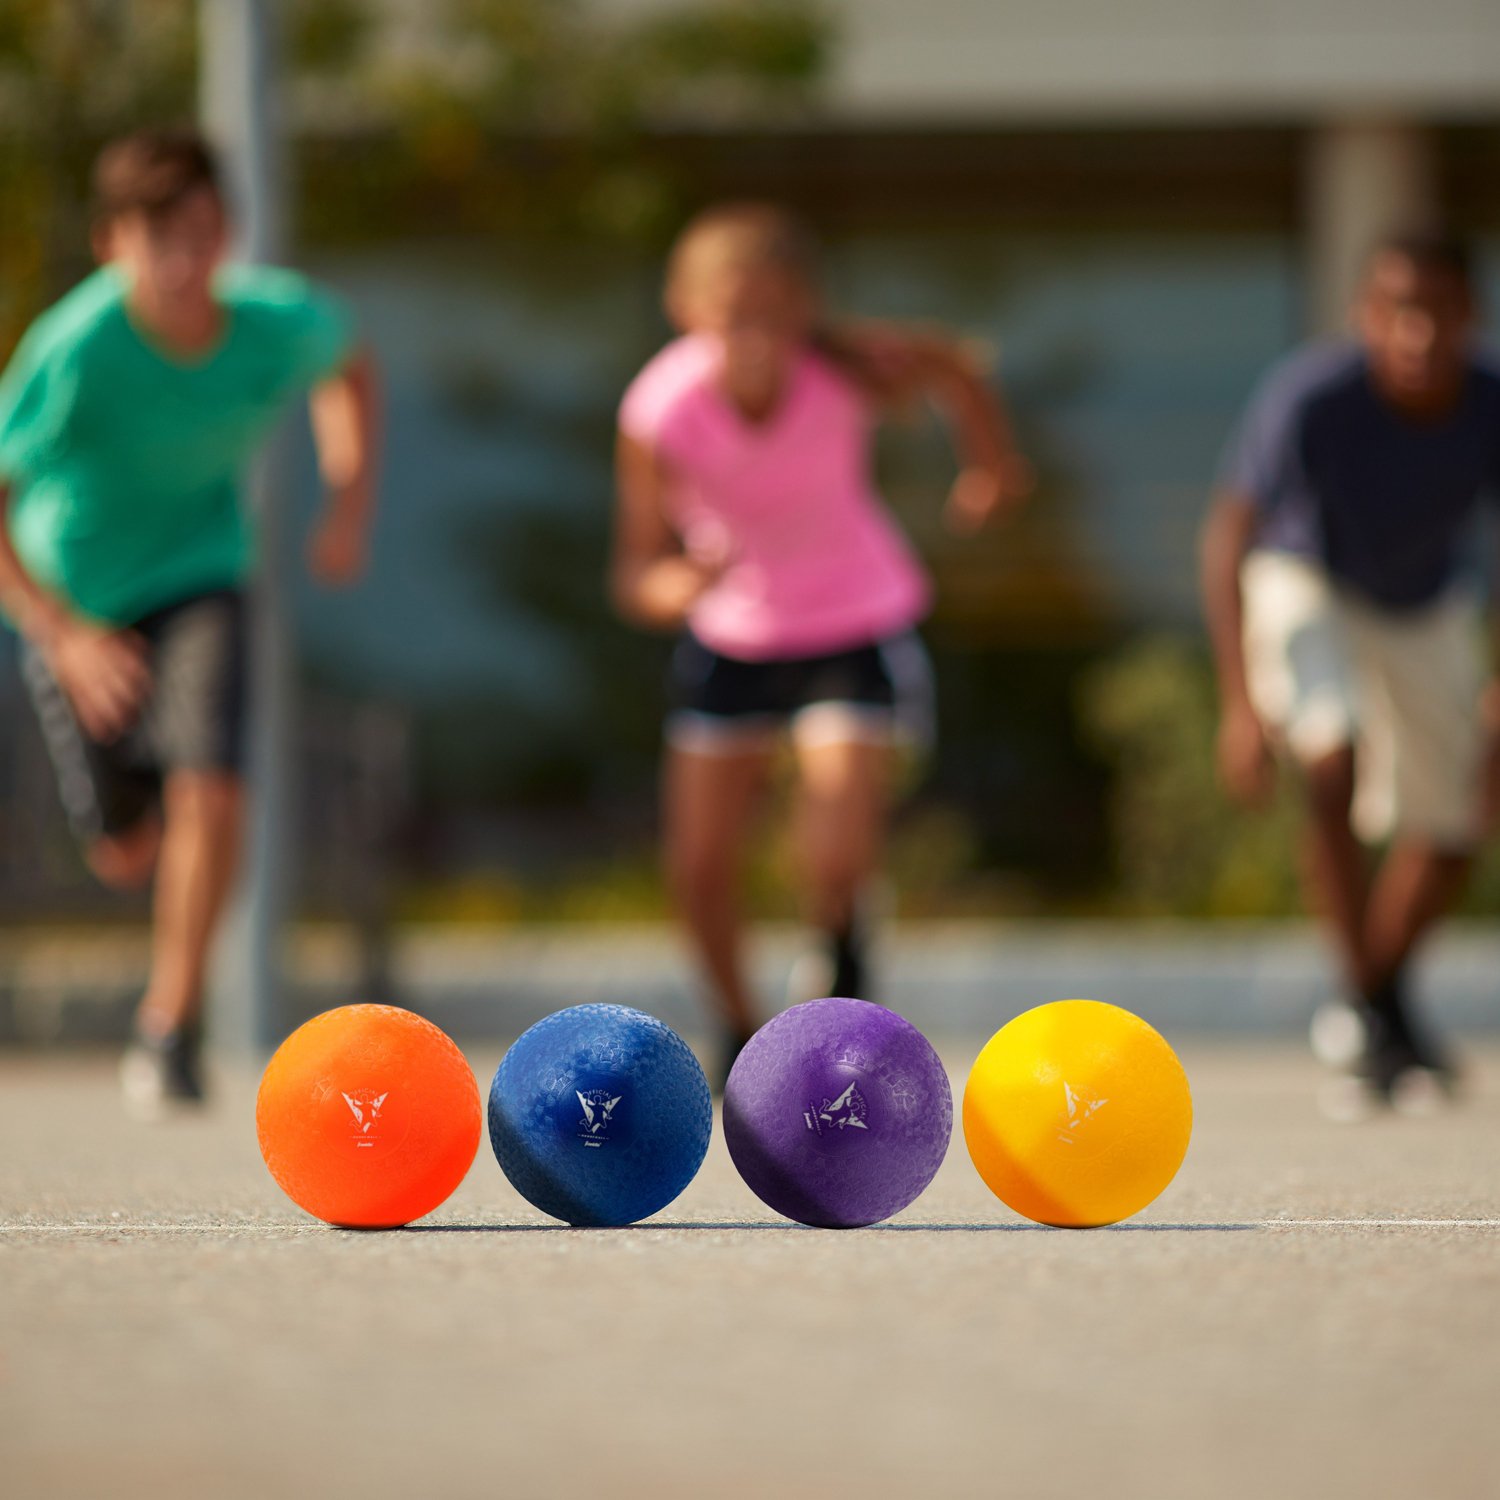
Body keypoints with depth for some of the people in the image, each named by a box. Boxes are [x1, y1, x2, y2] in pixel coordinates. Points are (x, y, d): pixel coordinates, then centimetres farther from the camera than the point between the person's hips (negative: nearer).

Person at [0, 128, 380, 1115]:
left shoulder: (280, 320, -19)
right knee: (125, 854, 11)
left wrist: (351, 504, -2)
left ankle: (171, 1025, -8)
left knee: (209, 790, -24)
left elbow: (348, 366, 7)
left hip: (199, 580, 1)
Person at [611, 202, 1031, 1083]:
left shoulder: (854, 374, -27)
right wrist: (676, 587, -48)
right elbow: (637, 577, -25)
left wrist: (996, 467, 12)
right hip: (732, 636, 2)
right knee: (700, 866, 0)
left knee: (836, 860, -17)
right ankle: (741, 1027, 30)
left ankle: (841, 945, 20)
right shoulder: (660, 410, -27)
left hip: (858, 631, -1)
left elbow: (953, 366, -4)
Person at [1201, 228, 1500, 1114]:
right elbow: (1229, 537, -29)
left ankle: (1380, 996, 34)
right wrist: (1241, 699, -36)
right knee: (1335, 765, -30)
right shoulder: (1310, 400, -34)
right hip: (1307, 585, -4)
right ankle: (1376, 1016, -21)